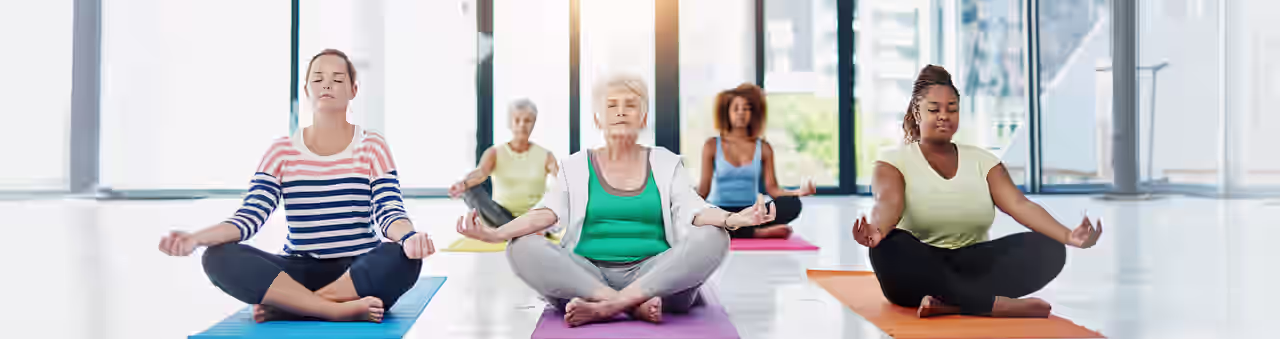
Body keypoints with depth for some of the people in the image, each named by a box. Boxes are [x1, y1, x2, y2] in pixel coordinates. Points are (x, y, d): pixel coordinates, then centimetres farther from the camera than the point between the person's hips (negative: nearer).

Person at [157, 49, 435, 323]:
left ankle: (286, 304, -27)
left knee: (404, 258, -36)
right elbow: (249, 217, -3)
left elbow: (389, 214, -10)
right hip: (301, 273, 2)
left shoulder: (372, 147, 1)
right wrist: (195, 237, -23)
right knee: (219, 258, -25)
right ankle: (342, 310, -32)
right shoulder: (282, 152, 6)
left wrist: (409, 237, -35)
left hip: (359, 273, -2)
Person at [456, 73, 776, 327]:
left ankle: (606, 307, -33)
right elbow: (547, 212, -3)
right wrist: (496, 233, -23)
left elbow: (693, 211, -4)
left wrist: (733, 219, -27)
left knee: (713, 237, -27)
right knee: (523, 247, -26)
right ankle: (636, 305, -34)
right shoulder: (575, 166, 12)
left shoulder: (666, 163, 12)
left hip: (657, 277, 0)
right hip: (584, 277, 0)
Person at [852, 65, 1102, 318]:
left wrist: (1068, 236, -25)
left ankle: (951, 303, -32)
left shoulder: (983, 161, 10)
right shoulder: (893, 162, -1)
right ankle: (996, 304, -35)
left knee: (1048, 248, -19)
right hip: (919, 274, -3)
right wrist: (876, 232, -47)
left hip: (972, 266, 4)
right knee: (889, 246, -37)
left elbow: (1019, 204, -5)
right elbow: (889, 204, -22)